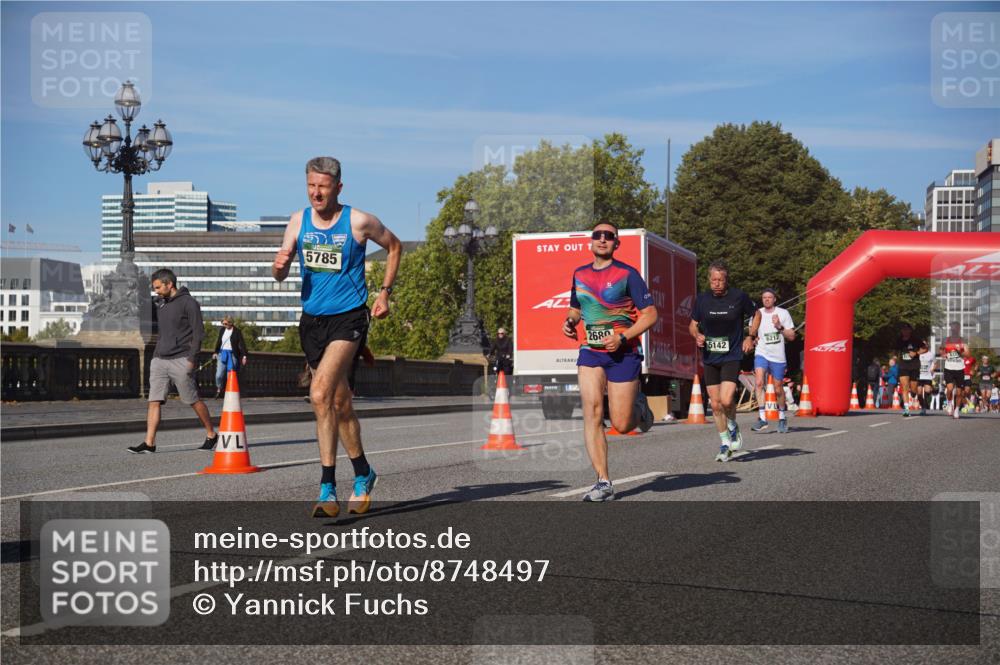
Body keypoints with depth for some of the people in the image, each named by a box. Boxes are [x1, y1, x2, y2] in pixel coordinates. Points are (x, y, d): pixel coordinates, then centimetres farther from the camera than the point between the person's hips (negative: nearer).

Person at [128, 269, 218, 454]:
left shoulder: (188, 303, -8)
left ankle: (211, 435, 18)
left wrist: (191, 358, -16)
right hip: (159, 360, 7)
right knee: (154, 401, -3)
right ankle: (149, 443, -5)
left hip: (180, 361, -7)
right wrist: (156, 354, 17)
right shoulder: (161, 303, 15)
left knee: (194, 401, 2)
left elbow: (198, 332, -11)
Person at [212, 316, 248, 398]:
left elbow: (242, 344, -8)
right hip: (222, 354, 3)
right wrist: (216, 352, 23)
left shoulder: (237, 331, -5)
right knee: (219, 375, -4)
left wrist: (244, 356, -15)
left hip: (232, 355, -3)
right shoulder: (222, 330, 8)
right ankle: (219, 389, 20)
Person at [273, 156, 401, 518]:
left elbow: (394, 246, 11)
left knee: (320, 394, -21)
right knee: (340, 403, 10)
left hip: (349, 317, -5)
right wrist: (279, 266, -19)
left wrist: (385, 292, 5)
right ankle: (363, 474, 26)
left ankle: (327, 488, -15)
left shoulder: (359, 222, -6)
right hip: (312, 319, 5)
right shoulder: (298, 221, 4)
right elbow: (280, 275, 5)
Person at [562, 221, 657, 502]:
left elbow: (650, 314, -6)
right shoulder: (579, 274, 10)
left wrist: (622, 337, -19)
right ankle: (603, 482, -13)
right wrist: (569, 322, 2)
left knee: (622, 425, -2)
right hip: (590, 352, 3)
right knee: (592, 412, -16)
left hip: (623, 352, -3)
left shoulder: (627, 274, -5)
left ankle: (639, 406, 35)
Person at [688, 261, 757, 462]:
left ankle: (733, 428, 14)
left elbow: (755, 315, 11)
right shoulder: (702, 299, 0)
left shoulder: (739, 297, -7)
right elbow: (693, 325, 11)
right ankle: (725, 445, 22)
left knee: (726, 400, -18)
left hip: (732, 356, -3)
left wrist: (750, 337, 0)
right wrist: (697, 336, -10)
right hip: (710, 357, 3)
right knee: (715, 404, 6)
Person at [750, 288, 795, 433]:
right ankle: (762, 418, -22)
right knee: (759, 382, -21)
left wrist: (780, 327, -15)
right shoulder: (758, 313, 7)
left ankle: (782, 417, 30)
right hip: (761, 354, 1)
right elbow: (752, 333, -2)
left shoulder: (783, 313, 1)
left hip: (778, 356, -1)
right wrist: (757, 317, -14)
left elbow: (792, 336, 1)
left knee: (778, 389, 8)